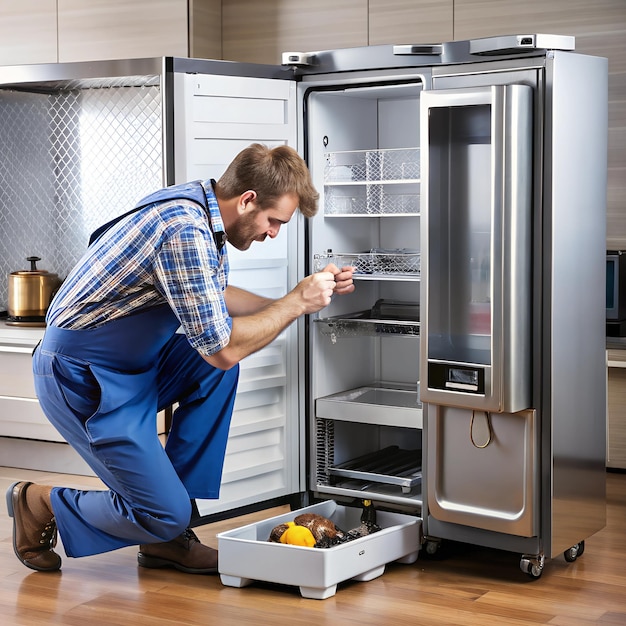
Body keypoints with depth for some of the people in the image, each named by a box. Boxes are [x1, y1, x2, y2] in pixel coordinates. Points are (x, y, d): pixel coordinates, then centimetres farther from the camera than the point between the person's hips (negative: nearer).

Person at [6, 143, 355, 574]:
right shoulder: (185, 230, -27)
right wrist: (297, 302, -14)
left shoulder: (200, 206, 4)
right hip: (81, 376, -10)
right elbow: (221, 348, -25)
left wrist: (308, 298, 10)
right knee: (165, 515, -10)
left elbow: (215, 298, 19)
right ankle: (40, 504, 13)